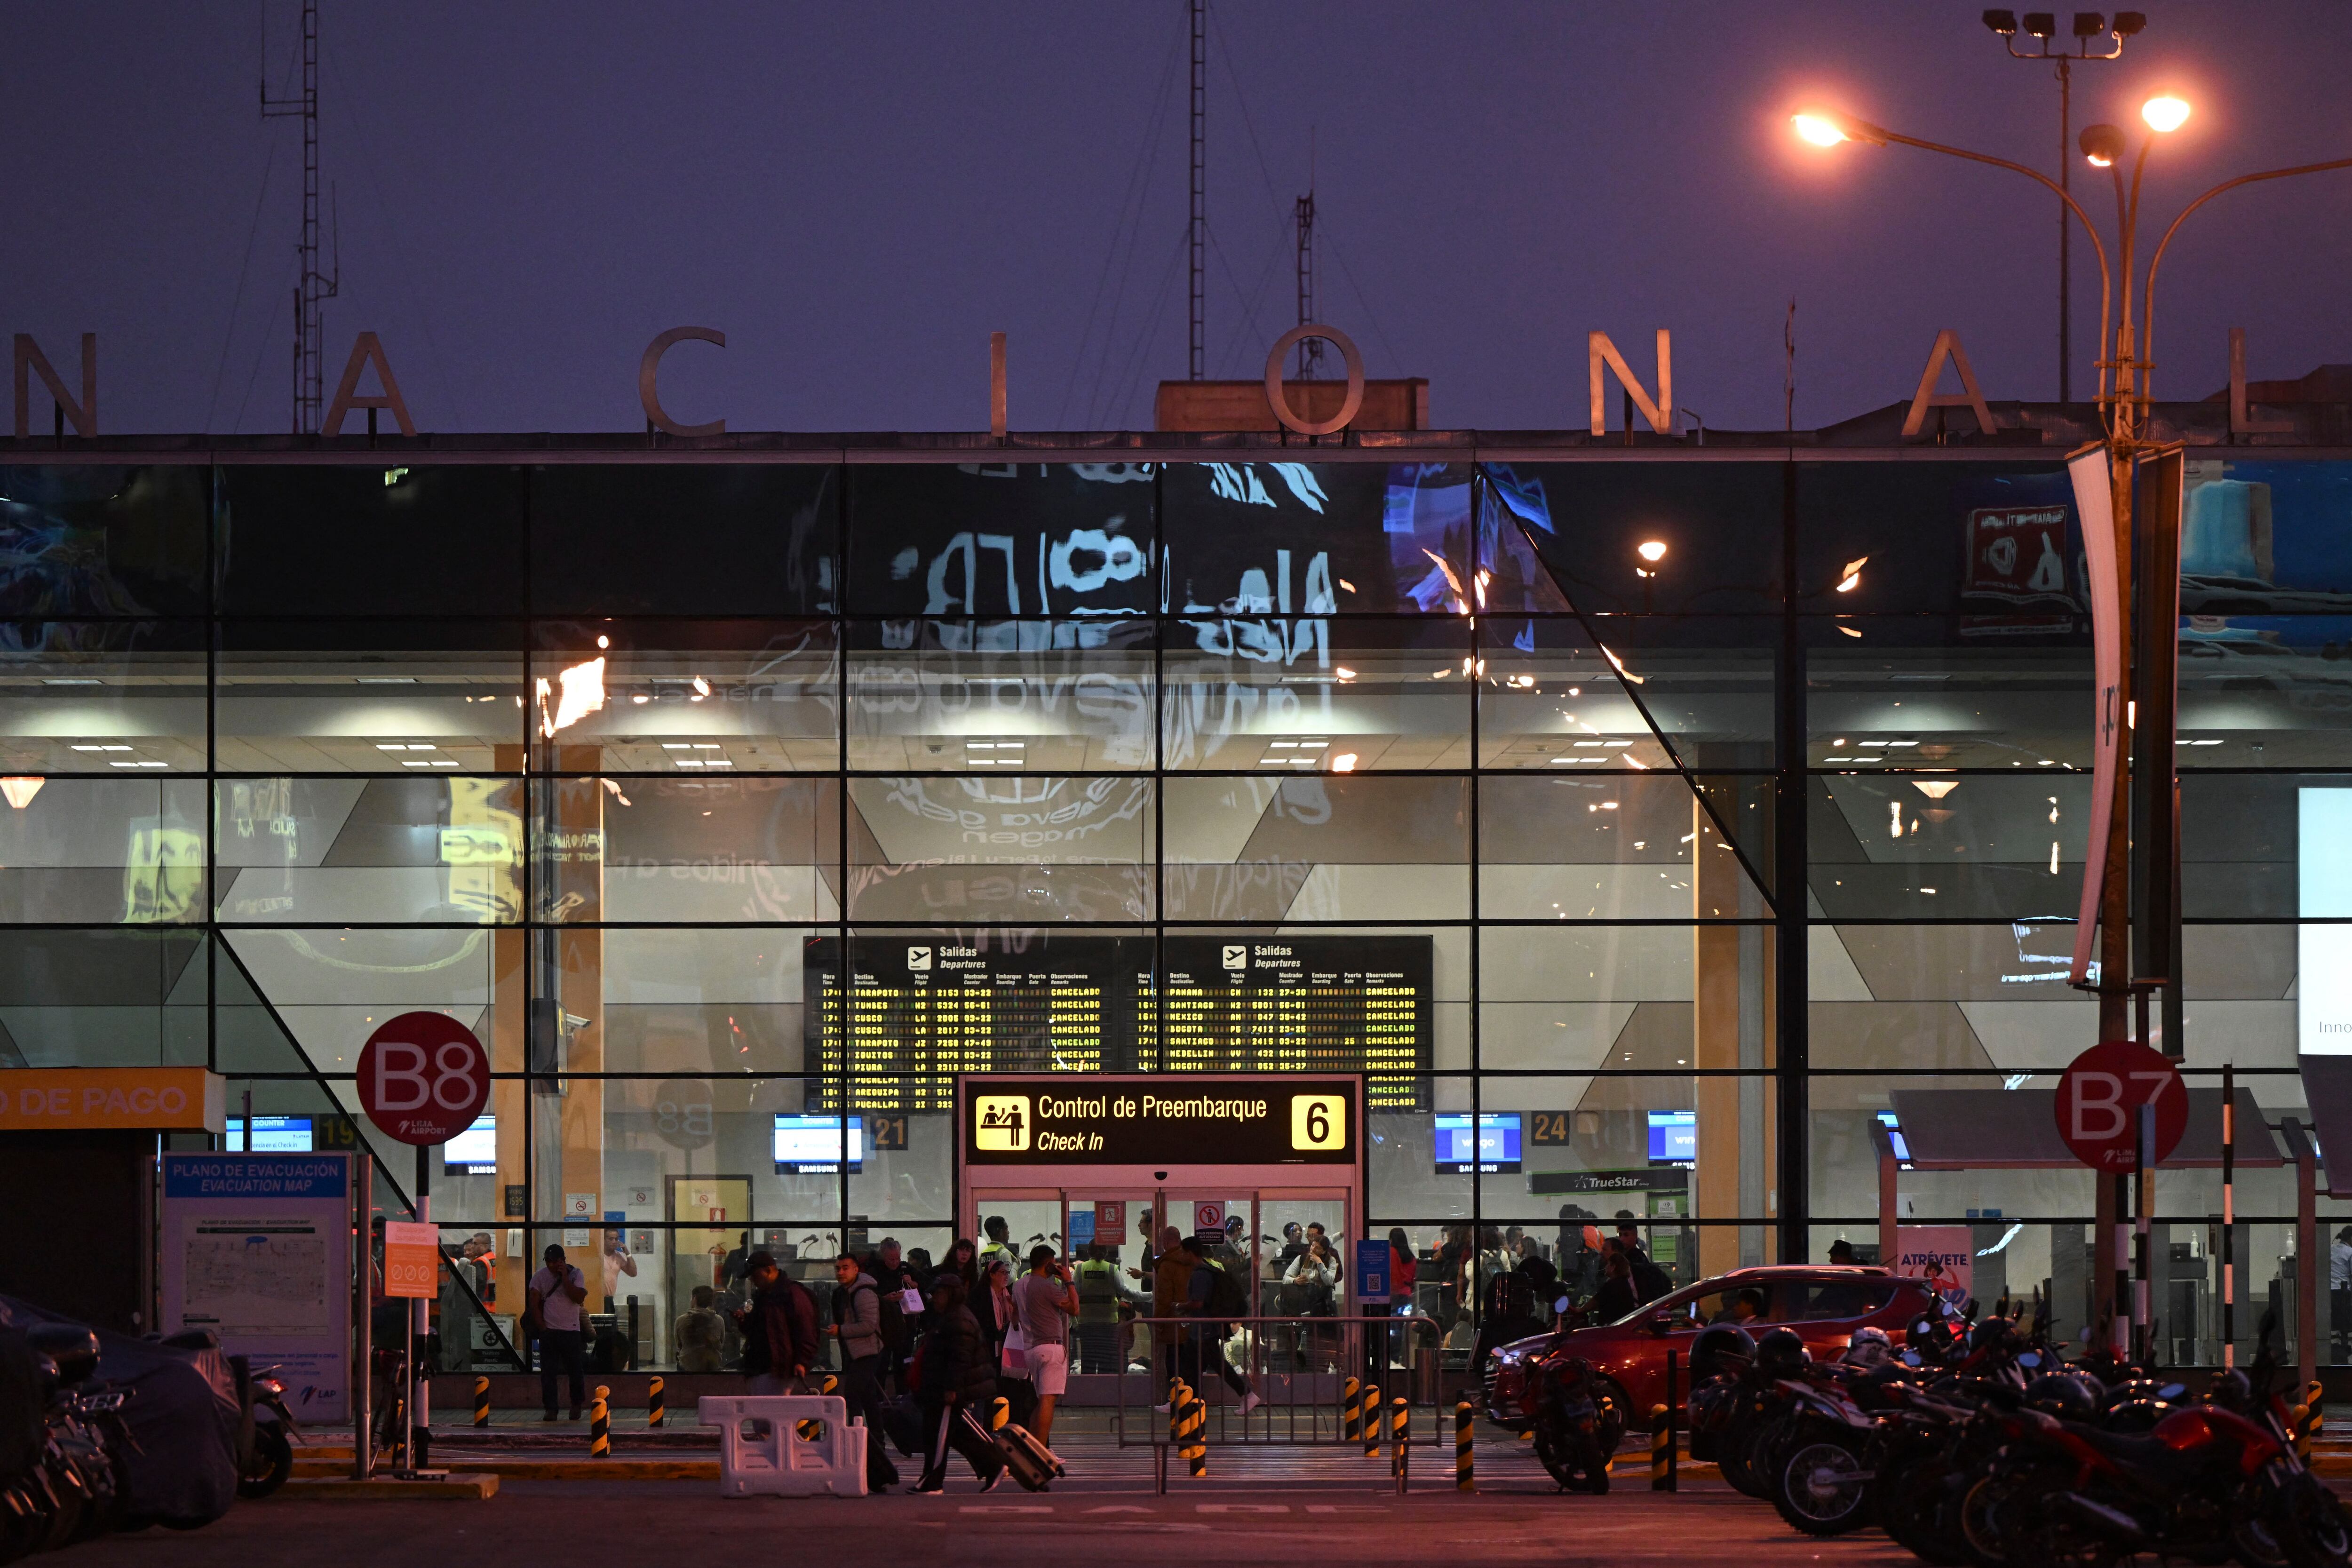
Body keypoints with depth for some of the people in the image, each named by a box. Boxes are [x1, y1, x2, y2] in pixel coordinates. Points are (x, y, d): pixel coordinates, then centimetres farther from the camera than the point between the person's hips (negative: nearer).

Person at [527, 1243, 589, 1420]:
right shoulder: (540, 1276, 3)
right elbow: (534, 1304, 3)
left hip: (571, 1331, -1)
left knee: (576, 1371, 4)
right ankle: (550, 1409, 1)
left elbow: (579, 1298, -15)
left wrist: (565, 1278, -17)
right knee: (548, 1372, -2)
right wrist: (542, 1327, -3)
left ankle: (576, 1406, 22)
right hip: (548, 1331, 1)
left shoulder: (575, 1275, -2)